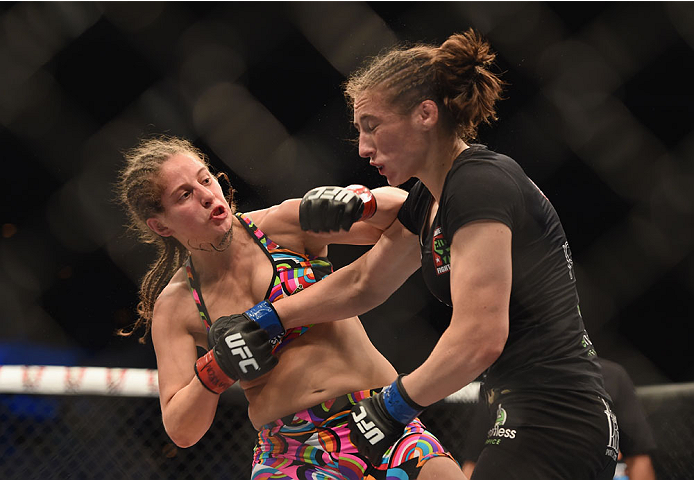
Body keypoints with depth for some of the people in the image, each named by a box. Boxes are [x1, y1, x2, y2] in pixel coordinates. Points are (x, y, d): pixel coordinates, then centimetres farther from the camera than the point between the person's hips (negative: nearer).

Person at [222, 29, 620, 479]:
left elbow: (478, 337, -23)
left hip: (550, 430, -9)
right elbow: (363, 283, 29)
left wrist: (394, 404, -13)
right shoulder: (428, 202, 14)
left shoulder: (479, 184, -16)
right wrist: (262, 320, 23)